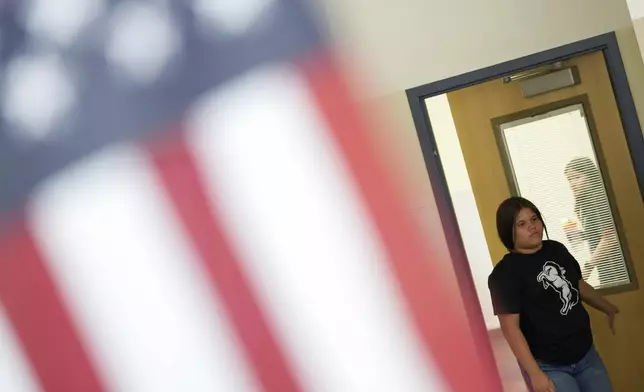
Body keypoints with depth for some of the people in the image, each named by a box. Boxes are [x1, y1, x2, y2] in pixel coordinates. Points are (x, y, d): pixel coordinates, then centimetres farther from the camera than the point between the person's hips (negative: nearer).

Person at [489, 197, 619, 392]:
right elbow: (510, 327, -18)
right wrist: (535, 374, -20)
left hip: (586, 354, 6)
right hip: (549, 367, -6)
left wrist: (609, 308, 31)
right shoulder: (505, 273, -16)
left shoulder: (557, 249, 5)